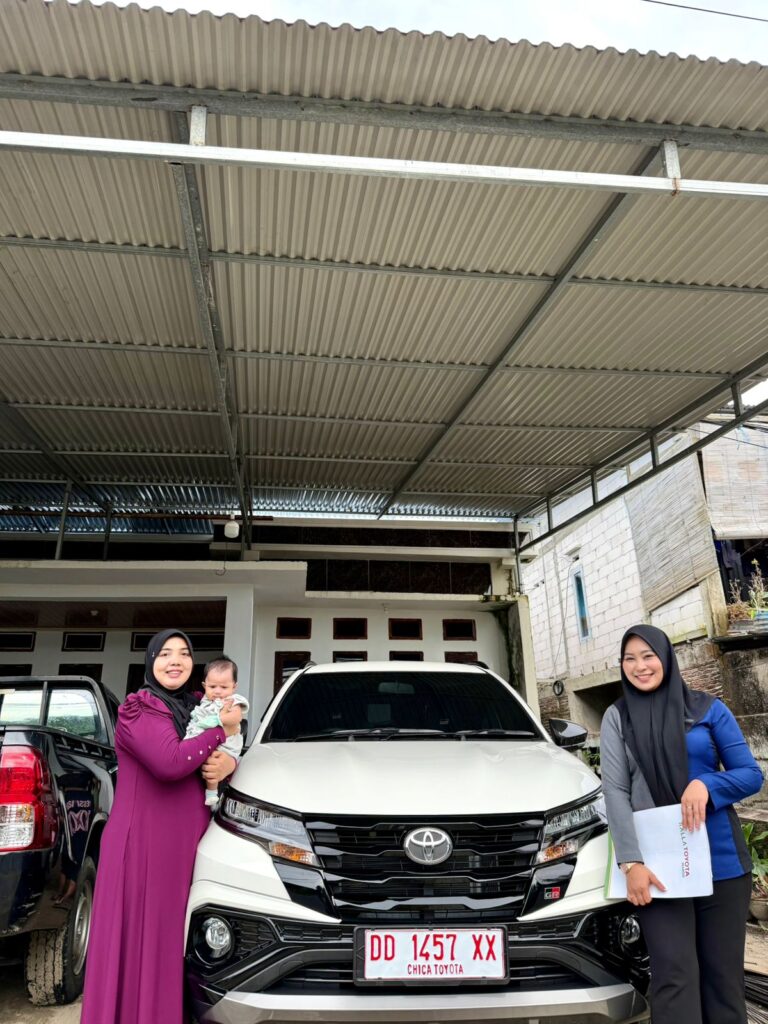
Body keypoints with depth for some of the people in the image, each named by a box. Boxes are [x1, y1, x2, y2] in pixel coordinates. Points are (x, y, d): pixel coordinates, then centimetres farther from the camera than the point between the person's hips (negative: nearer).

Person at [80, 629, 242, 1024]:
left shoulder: (196, 708, 11)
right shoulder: (138, 708, -10)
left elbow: (220, 756, 12)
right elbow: (170, 762, -24)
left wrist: (229, 763, -12)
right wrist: (223, 731, -15)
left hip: (186, 842, 6)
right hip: (142, 841, -6)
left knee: (172, 937, 13)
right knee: (138, 939, 3)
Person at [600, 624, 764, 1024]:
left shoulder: (707, 707, 4)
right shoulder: (617, 716, 3)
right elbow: (615, 791, -3)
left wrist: (706, 784, -16)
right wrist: (631, 861, -13)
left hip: (720, 859, 1)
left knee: (723, 972, 8)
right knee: (674, 975, -6)